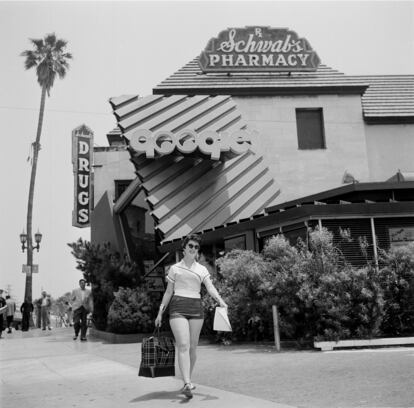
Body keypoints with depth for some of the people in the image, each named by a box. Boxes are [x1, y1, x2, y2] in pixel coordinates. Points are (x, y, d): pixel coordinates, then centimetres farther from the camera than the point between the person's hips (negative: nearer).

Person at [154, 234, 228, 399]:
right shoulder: (175, 268, 11)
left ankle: (188, 380, 22)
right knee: (183, 345, -16)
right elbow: (168, 292, 13)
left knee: (193, 346, 6)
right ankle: (187, 384, -23)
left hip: (196, 307, 3)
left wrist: (221, 301, -20)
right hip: (178, 307, -2)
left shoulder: (202, 270, 13)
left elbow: (210, 288, -1)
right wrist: (160, 313, 10)